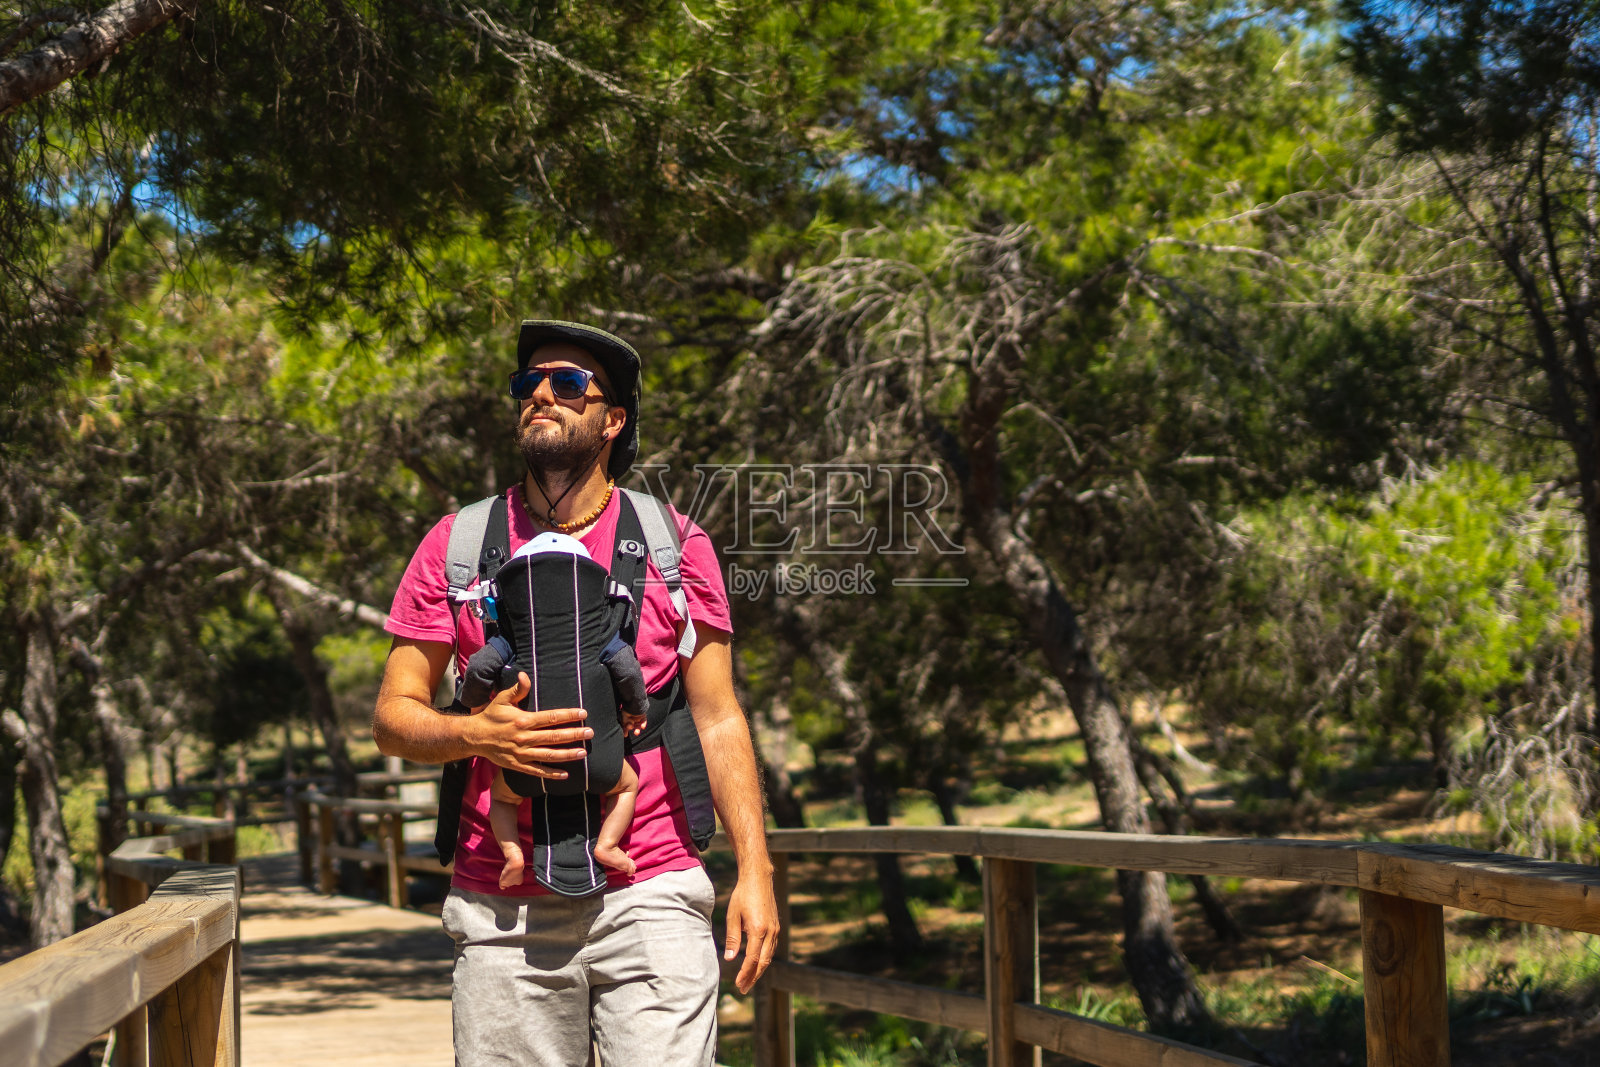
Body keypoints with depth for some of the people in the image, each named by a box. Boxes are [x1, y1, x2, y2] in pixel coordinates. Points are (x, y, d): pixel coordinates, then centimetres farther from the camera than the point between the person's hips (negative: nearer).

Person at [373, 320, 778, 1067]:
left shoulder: (675, 544, 7)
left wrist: (753, 870, -4)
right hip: (502, 913, 1)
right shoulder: (457, 545, 8)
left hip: (649, 898, -1)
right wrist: (476, 735, -14)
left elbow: (717, 719, 5)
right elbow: (392, 717, 8)